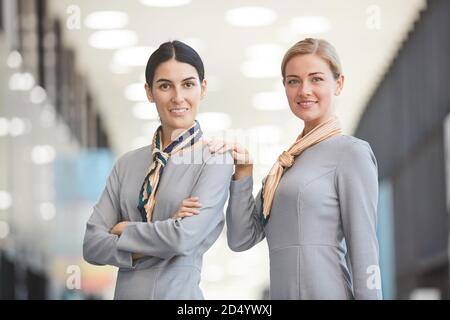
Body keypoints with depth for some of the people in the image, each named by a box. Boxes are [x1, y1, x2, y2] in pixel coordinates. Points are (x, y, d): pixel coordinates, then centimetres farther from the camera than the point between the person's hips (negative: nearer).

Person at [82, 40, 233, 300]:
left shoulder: (216, 160, -9)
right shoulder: (128, 163, 3)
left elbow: (185, 237, -21)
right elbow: (92, 245, -3)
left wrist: (125, 230, -7)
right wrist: (152, 244, -17)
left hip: (179, 292, -4)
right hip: (126, 290, 4)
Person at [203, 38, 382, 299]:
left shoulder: (352, 152, -6)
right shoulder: (288, 160, 13)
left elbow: (364, 251, -11)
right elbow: (241, 239, 9)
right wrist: (243, 172, -1)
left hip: (327, 291, -7)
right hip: (283, 293, 7)